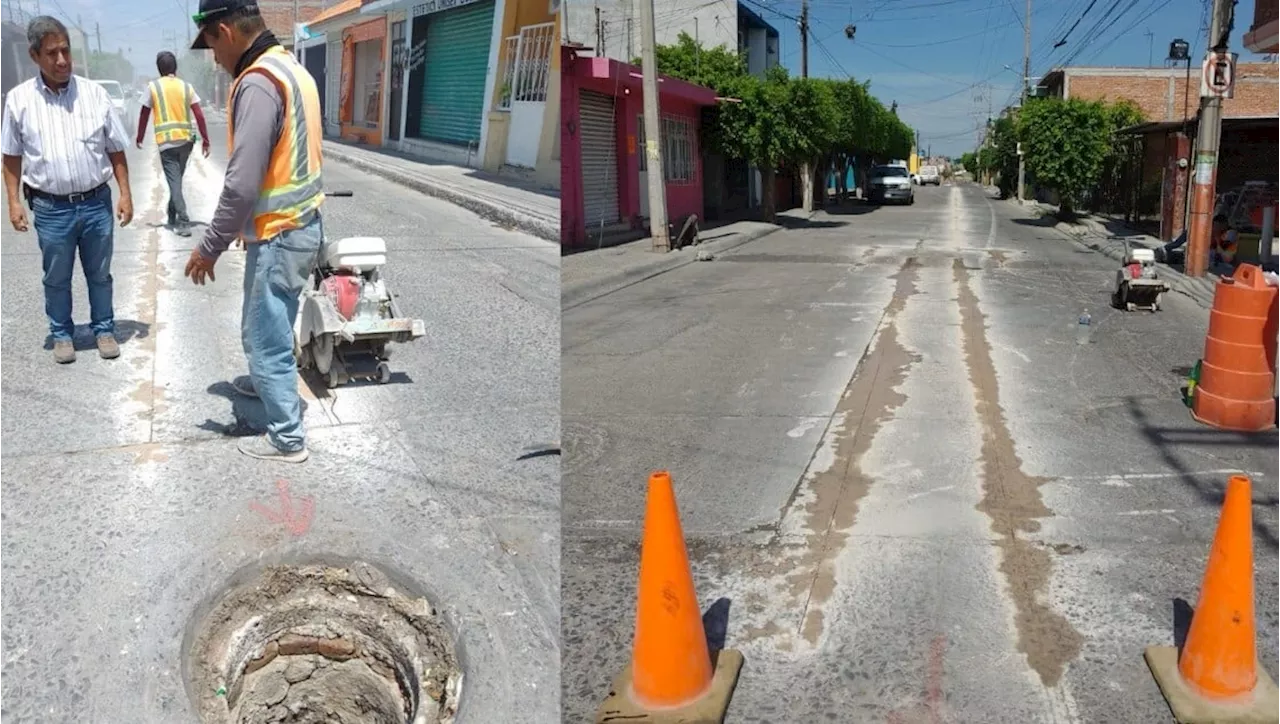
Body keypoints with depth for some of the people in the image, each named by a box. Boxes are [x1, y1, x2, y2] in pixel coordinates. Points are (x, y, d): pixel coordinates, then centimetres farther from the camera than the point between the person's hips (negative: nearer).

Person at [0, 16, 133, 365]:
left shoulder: (94, 93, -1)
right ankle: (62, 334, 27)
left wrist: (125, 193, 0)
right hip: (50, 208, 0)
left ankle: (104, 329, 28)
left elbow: (115, 150, 4)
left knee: (99, 274, 13)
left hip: (97, 203, 0)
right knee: (56, 279, 12)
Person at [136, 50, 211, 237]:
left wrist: (139, 137, 18)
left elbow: (144, 115, 5)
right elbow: (199, 115, 0)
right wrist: (205, 140, 4)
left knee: (174, 182, -4)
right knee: (176, 180, 18)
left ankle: (184, 223, -14)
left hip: (167, 141, -3)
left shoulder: (153, 86, 0)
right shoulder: (186, 86, 6)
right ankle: (172, 217, 29)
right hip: (186, 140, 3)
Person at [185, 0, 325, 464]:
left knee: (265, 334, 2)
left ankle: (287, 437, 13)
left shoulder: (258, 83, -22)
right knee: (268, 325, 28)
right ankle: (266, 381, 50)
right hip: (301, 224, 10)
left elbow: (243, 183, -26)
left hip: (278, 235, -10)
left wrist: (210, 247, -16)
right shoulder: (291, 69, 9)